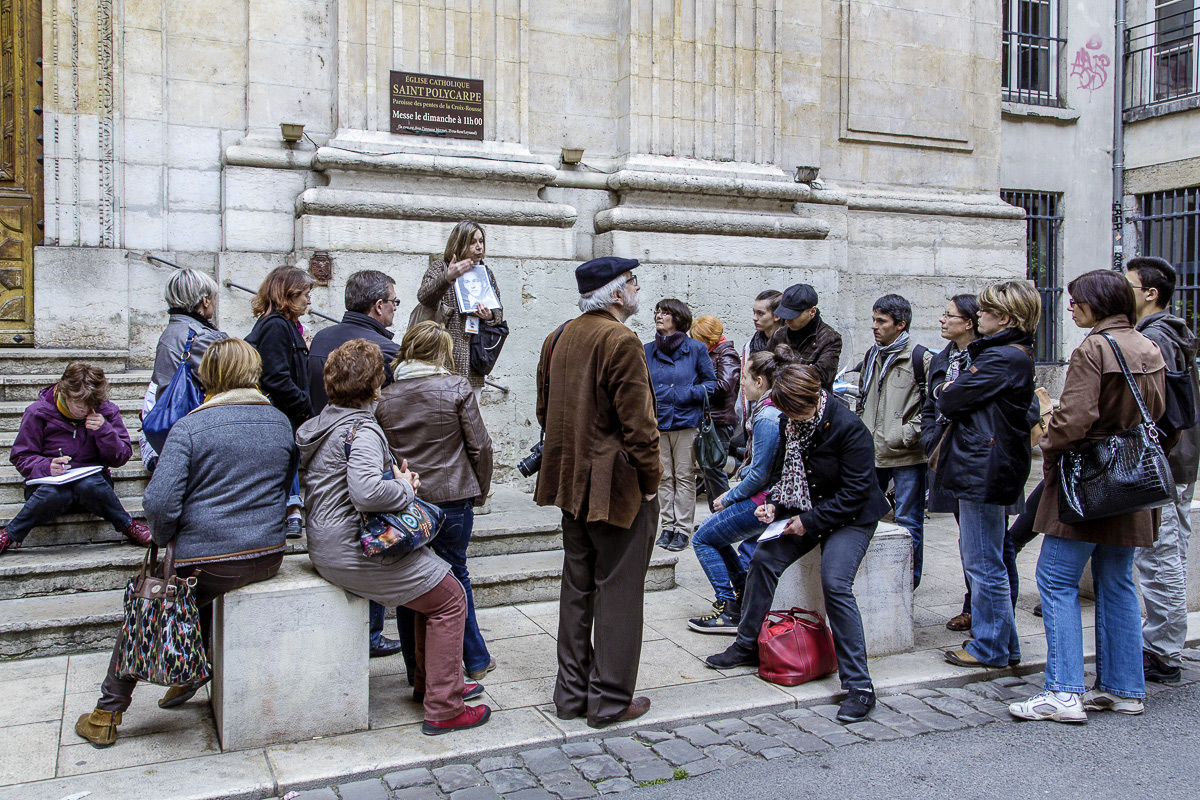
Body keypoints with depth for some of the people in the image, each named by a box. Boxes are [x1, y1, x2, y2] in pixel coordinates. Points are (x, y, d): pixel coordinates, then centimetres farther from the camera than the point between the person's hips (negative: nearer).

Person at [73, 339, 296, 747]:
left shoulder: (188, 428, -11)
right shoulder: (280, 422, 4)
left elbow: (160, 502, -18)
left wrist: (165, 540, 1)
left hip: (208, 563, -5)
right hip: (268, 557, 5)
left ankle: (107, 715, 29)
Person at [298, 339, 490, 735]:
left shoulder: (321, 423, 12)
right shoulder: (362, 429, -20)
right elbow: (366, 492, -35)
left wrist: (396, 477, 8)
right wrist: (406, 487, -15)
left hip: (326, 544, 10)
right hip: (353, 552, -10)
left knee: (432, 583, 21)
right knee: (450, 598, -1)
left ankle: (429, 683, 30)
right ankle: (442, 709, 4)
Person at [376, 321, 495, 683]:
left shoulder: (385, 397, 2)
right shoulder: (456, 388, -7)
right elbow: (479, 445, -6)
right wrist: (478, 490, 7)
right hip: (451, 497, -2)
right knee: (455, 575, 13)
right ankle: (475, 661, 24)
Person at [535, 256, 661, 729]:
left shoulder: (558, 338, 9)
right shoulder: (620, 341, -17)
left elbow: (546, 411, 15)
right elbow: (637, 423, -19)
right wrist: (650, 482, -10)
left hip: (574, 483, 8)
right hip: (619, 487, -8)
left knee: (577, 586, 16)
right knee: (618, 591, 3)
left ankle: (572, 692, 25)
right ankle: (610, 699, 12)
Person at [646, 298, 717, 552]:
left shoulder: (696, 349, -2)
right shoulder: (647, 351, 6)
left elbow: (711, 383, 4)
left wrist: (690, 393, -13)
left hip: (686, 421, -3)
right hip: (657, 422, 3)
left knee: (685, 476, 2)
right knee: (663, 477, 8)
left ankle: (683, 529, 10)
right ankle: (668, 526, 18)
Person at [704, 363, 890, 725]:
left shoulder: (849, 427, -22)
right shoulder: (789, 423, -1)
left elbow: (856, 492, -21)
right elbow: (783, 470, 14)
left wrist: (810, 521, -22)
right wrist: (774, 503, -5)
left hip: (850, 517, -7)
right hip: (805, 511, 7)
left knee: (835, 583, -25)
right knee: (764, 559, -8)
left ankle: (859, 685, -16)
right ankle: (746, 646, 12)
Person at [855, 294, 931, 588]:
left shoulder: (920, 358, -8)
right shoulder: (871, 357, 13)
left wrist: (907, 435, -16)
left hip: (907, 455, -7)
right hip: (872, 453, 7)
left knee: (908, 520, 4)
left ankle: (910, 578, 18)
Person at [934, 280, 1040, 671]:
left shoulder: (1001, 358, -17)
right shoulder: (1015, 354, 17)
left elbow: (950, 401, -16)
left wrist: (943, 392, 4)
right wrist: (952, 393, -1)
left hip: (984, 468, -11)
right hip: (982, 467, 11)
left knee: (984, 565, -1)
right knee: (980, 559, 18)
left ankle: (991, 648, 11)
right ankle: (1003, 643, 28)